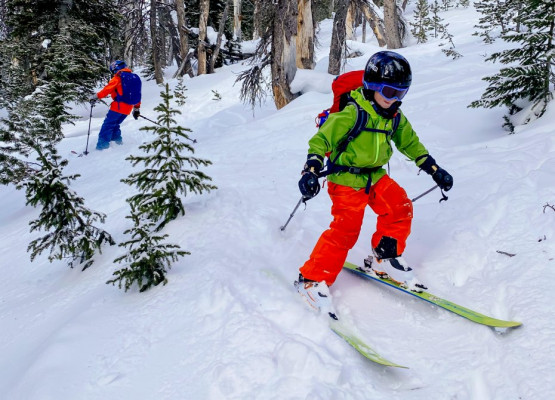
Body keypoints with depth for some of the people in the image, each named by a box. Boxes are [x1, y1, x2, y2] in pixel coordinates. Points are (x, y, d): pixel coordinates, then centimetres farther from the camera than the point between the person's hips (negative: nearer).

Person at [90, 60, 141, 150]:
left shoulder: (118, 78, -2)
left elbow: (108, 89, -12)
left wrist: (96, 97, -10)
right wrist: (137, 108, 31)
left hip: (118, 106, -7)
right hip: (128, 108, 7)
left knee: (107, 125, -5)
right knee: (114, 124, 22)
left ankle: (102, 146, -12)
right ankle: (118, 140, 16)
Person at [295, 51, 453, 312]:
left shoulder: (395, 117, 5)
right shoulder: (352, 114, -18)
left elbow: (410, 143, 19)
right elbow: (322, 139, -19)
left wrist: (434, 170, 17)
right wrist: (311, 170, -32)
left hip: (375, 175, 7)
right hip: (345, 178, -7)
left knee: (400, 208, -4)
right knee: (346, 229, -15)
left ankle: (385, 260, 16)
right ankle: (312, 279, -5)